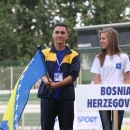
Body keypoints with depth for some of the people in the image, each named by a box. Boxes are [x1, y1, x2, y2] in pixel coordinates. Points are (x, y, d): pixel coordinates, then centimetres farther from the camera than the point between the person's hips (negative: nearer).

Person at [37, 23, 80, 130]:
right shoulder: (44, 53, 10)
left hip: (66, 97, 0)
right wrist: (45, 80, -24)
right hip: (47, 95, 1)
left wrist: (56, 84, -19)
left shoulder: (73, 55, 7)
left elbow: (73, 75, -5)